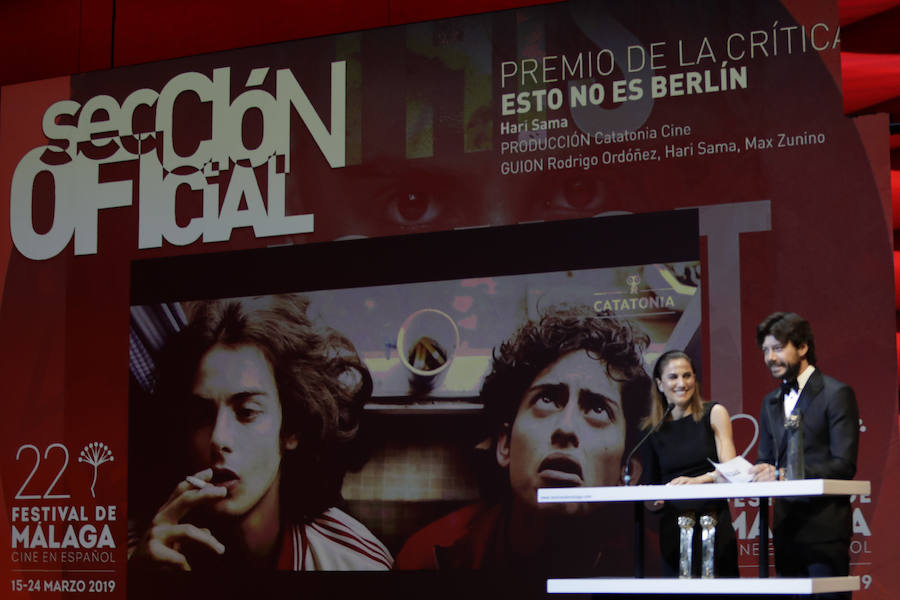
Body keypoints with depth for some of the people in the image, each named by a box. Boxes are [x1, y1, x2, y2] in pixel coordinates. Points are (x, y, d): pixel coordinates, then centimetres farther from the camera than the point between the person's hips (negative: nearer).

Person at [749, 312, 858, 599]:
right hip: (786, 526, 7)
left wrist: (783, 474, -23)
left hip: (824, 524, -6)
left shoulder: (836, 394, -6)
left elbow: (844, 465, -13)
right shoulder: (770, 402, 17)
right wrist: (754, 471, -6)